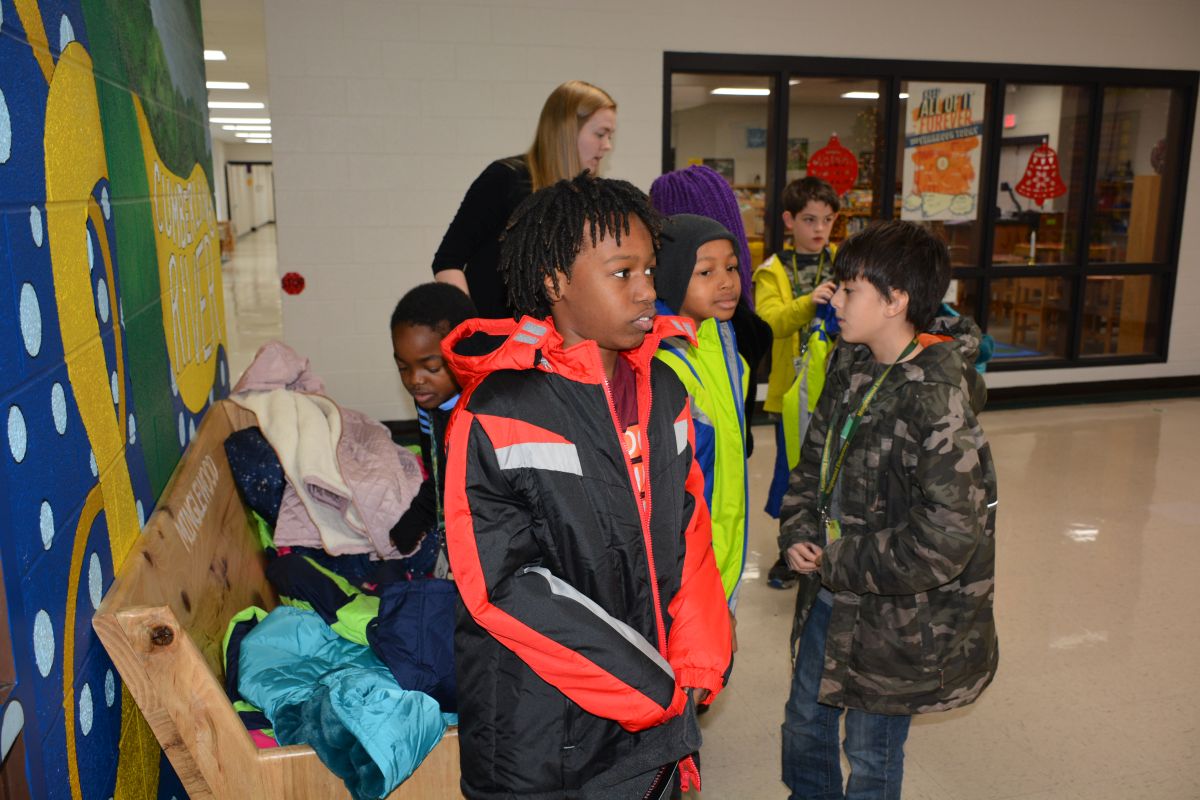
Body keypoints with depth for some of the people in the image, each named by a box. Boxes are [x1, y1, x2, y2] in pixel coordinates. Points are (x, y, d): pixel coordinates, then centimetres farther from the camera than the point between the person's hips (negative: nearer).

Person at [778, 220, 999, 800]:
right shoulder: (851, 365, -1)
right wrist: (798, 534, -5)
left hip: (898, 615, -7)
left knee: (870, 752, 15)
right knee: (804, 720, 25)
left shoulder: (940, 399, -25)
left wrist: (838, 562, -17)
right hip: (830, 592, 7)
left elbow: (945, 538, -27)